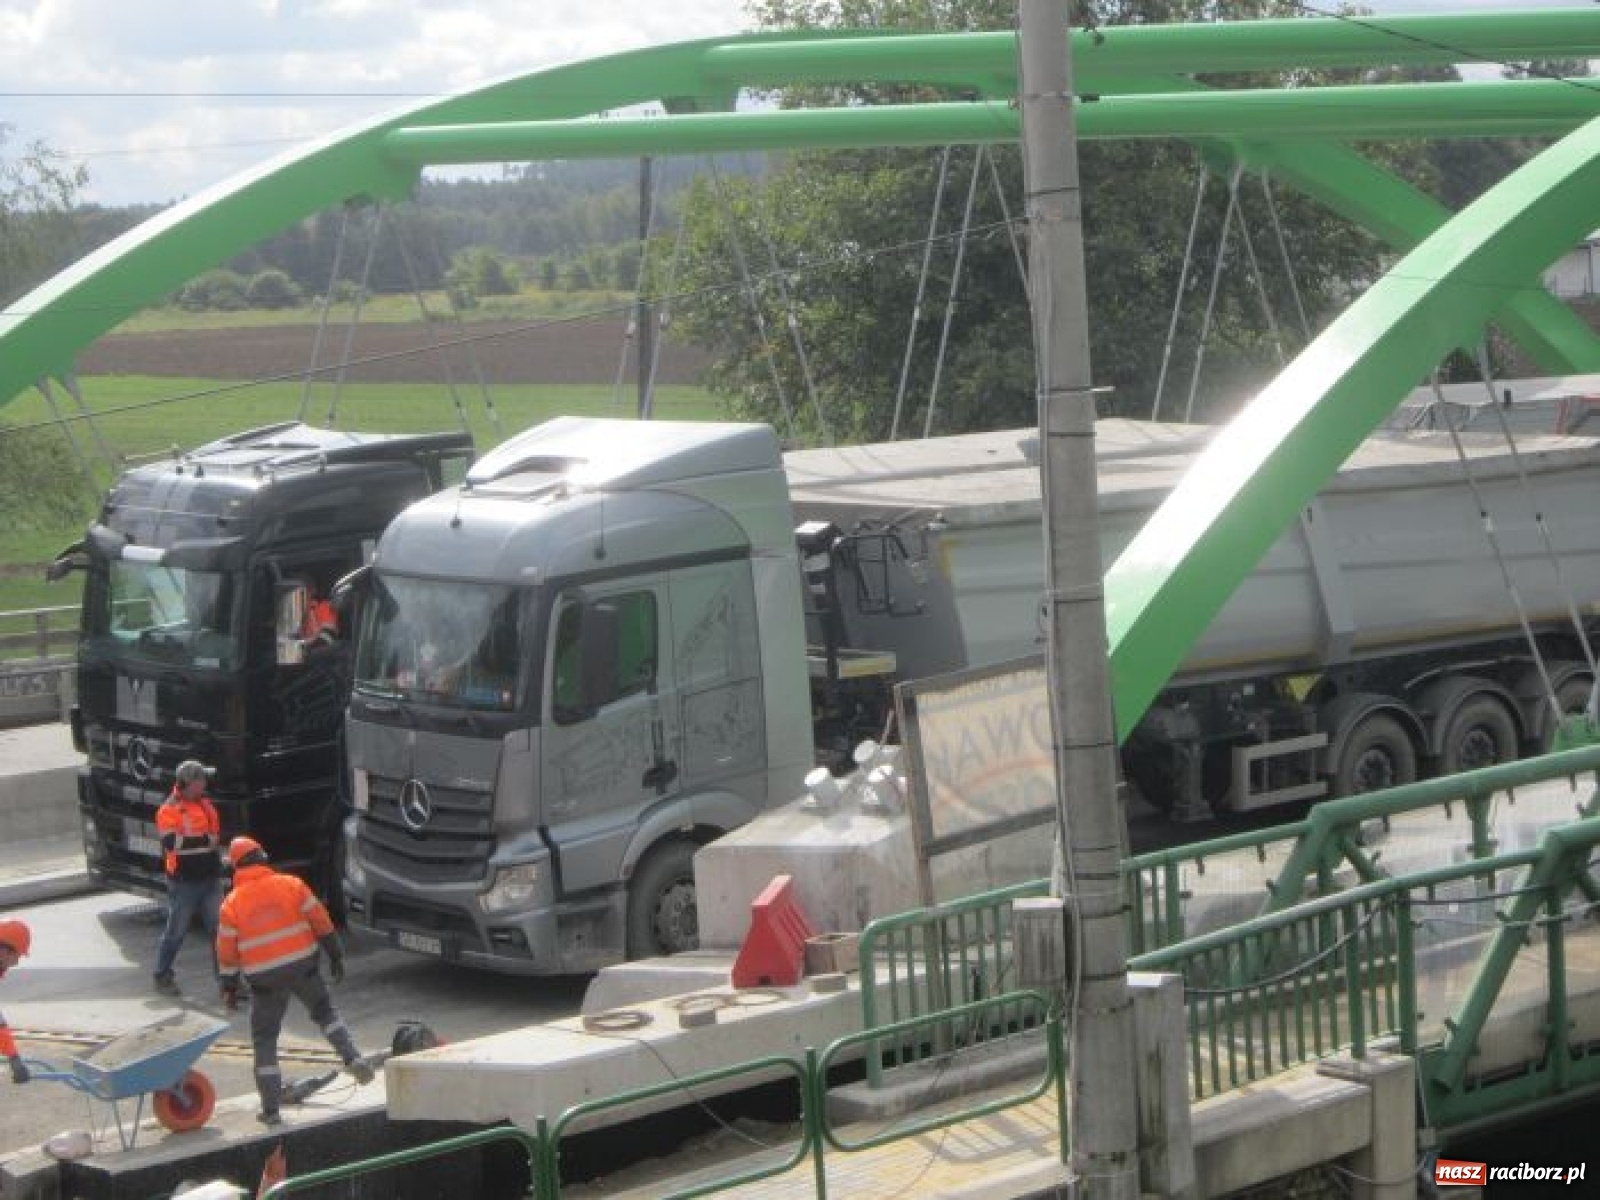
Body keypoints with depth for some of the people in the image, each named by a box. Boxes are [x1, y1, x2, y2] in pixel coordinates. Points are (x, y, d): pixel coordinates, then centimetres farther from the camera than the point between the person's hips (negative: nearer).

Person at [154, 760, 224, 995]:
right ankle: (162, 975, 20)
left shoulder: (206, 804, 11)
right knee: (176, 931, 5)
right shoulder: (169, 810, -13)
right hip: (183, 882, -6)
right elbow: (172, 842, -26)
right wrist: (205, 840, -24)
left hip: (210, 879, 6)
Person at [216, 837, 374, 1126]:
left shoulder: (232, 903, -1)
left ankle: (270, 1108, 7)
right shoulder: (290, 885, 0)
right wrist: (335, 954, 11)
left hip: (264, 979, -1)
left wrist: (229, 986, 11)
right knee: (325, 1012, 24)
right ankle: (354, 1061, 7)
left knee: (264, 1040, 9)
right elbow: (321, 921, 2)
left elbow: (227, 950, 1)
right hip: (303, 967, 1)